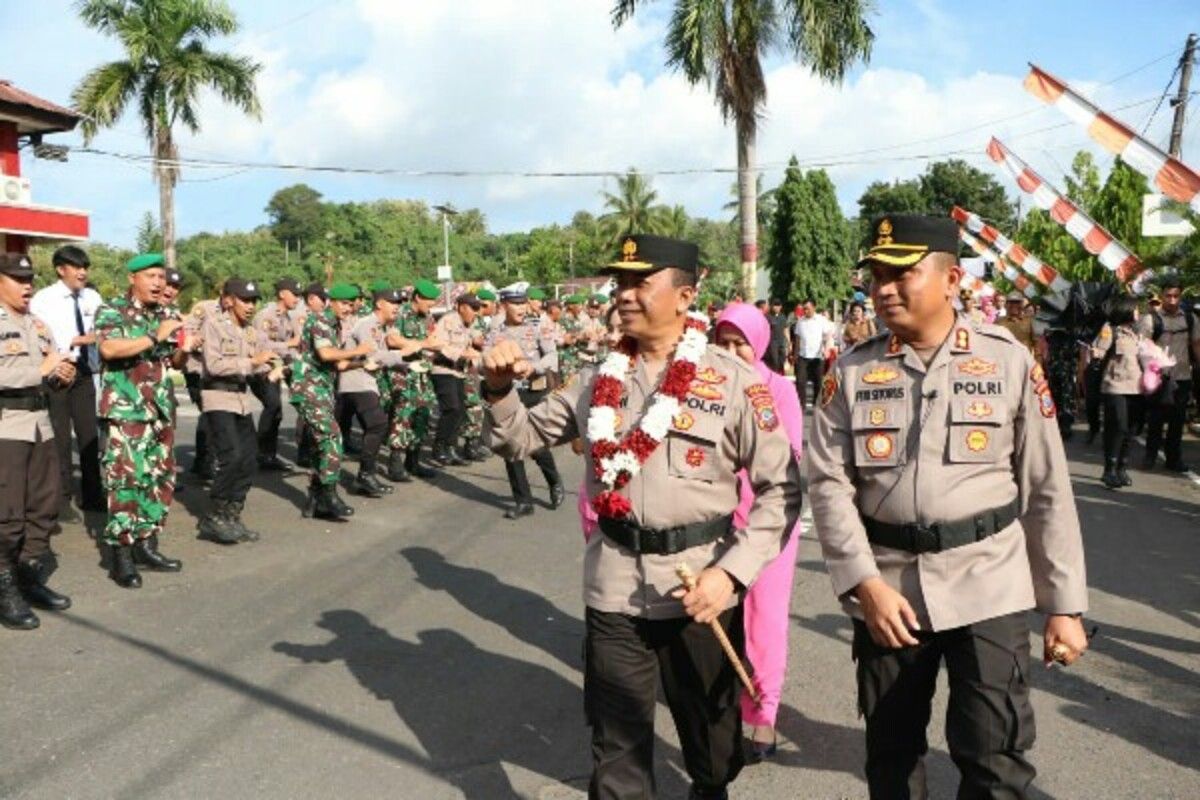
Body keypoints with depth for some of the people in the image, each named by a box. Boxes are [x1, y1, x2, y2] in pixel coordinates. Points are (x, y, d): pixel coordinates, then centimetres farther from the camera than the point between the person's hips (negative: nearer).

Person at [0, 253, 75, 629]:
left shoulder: (38, 325, 16)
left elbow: (53, 373, 19)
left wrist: (64, 377, -3)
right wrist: (41, 371, -18)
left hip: (40, 425, 7)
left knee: (44, 508, 11)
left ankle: (31, 580, 24)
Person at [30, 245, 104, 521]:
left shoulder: (92, 298, 6)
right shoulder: (43, 299, -7)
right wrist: (79, 340, -23)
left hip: (84, 373, 4)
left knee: (89, 434, 11)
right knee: (59, 437, 2)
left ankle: (91, 495, 23)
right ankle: (61, 500, 14)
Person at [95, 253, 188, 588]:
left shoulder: (168, 315, 12)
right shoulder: (111, 311, -5)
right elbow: (108, 348, -23)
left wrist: (184, 349, -4)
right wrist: (154, 338, -22)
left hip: (161, 410, 7)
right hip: (126, 410, -6)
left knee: (161, 478, 9)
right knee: (126, 479, -9)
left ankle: (147, 545, 19)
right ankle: (121, 557, -3)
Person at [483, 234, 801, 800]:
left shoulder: (733, 380, -8)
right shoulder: (599, 380, 4)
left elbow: (781, 488, -8)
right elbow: (520, 440, 11)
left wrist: (732, 572, -17)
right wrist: (501, 389, -9)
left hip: (703, 586, -2)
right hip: (614, 587, 2)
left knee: (711, 731, 20)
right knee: (616, 747, 13)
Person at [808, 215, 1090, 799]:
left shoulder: (1009, 361, -2)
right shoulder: (852, 371, 1)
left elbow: (1048, 490, 0)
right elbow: (829, 482, -4)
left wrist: (1065, 604, 0)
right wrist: (865, 582, -14)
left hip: (988, 586, -2)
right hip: (885, 584, 2)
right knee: (891, 753, 16)